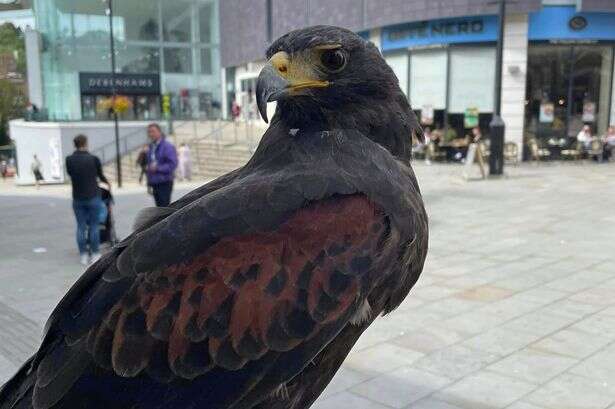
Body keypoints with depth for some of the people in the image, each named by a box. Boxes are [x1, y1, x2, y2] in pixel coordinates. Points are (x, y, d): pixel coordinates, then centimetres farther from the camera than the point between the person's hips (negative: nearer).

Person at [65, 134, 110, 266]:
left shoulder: (69, 160, -3)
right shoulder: (93, 159, -9)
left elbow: (70, 174, 11)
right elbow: (100, 175, 5)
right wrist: (107, 183, 27)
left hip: (77, 198, 2)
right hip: (93, 197, -2)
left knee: (81, 227, 9)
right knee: (94, 226, 6)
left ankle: (83, 255, 12)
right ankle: (95, 254, 11)